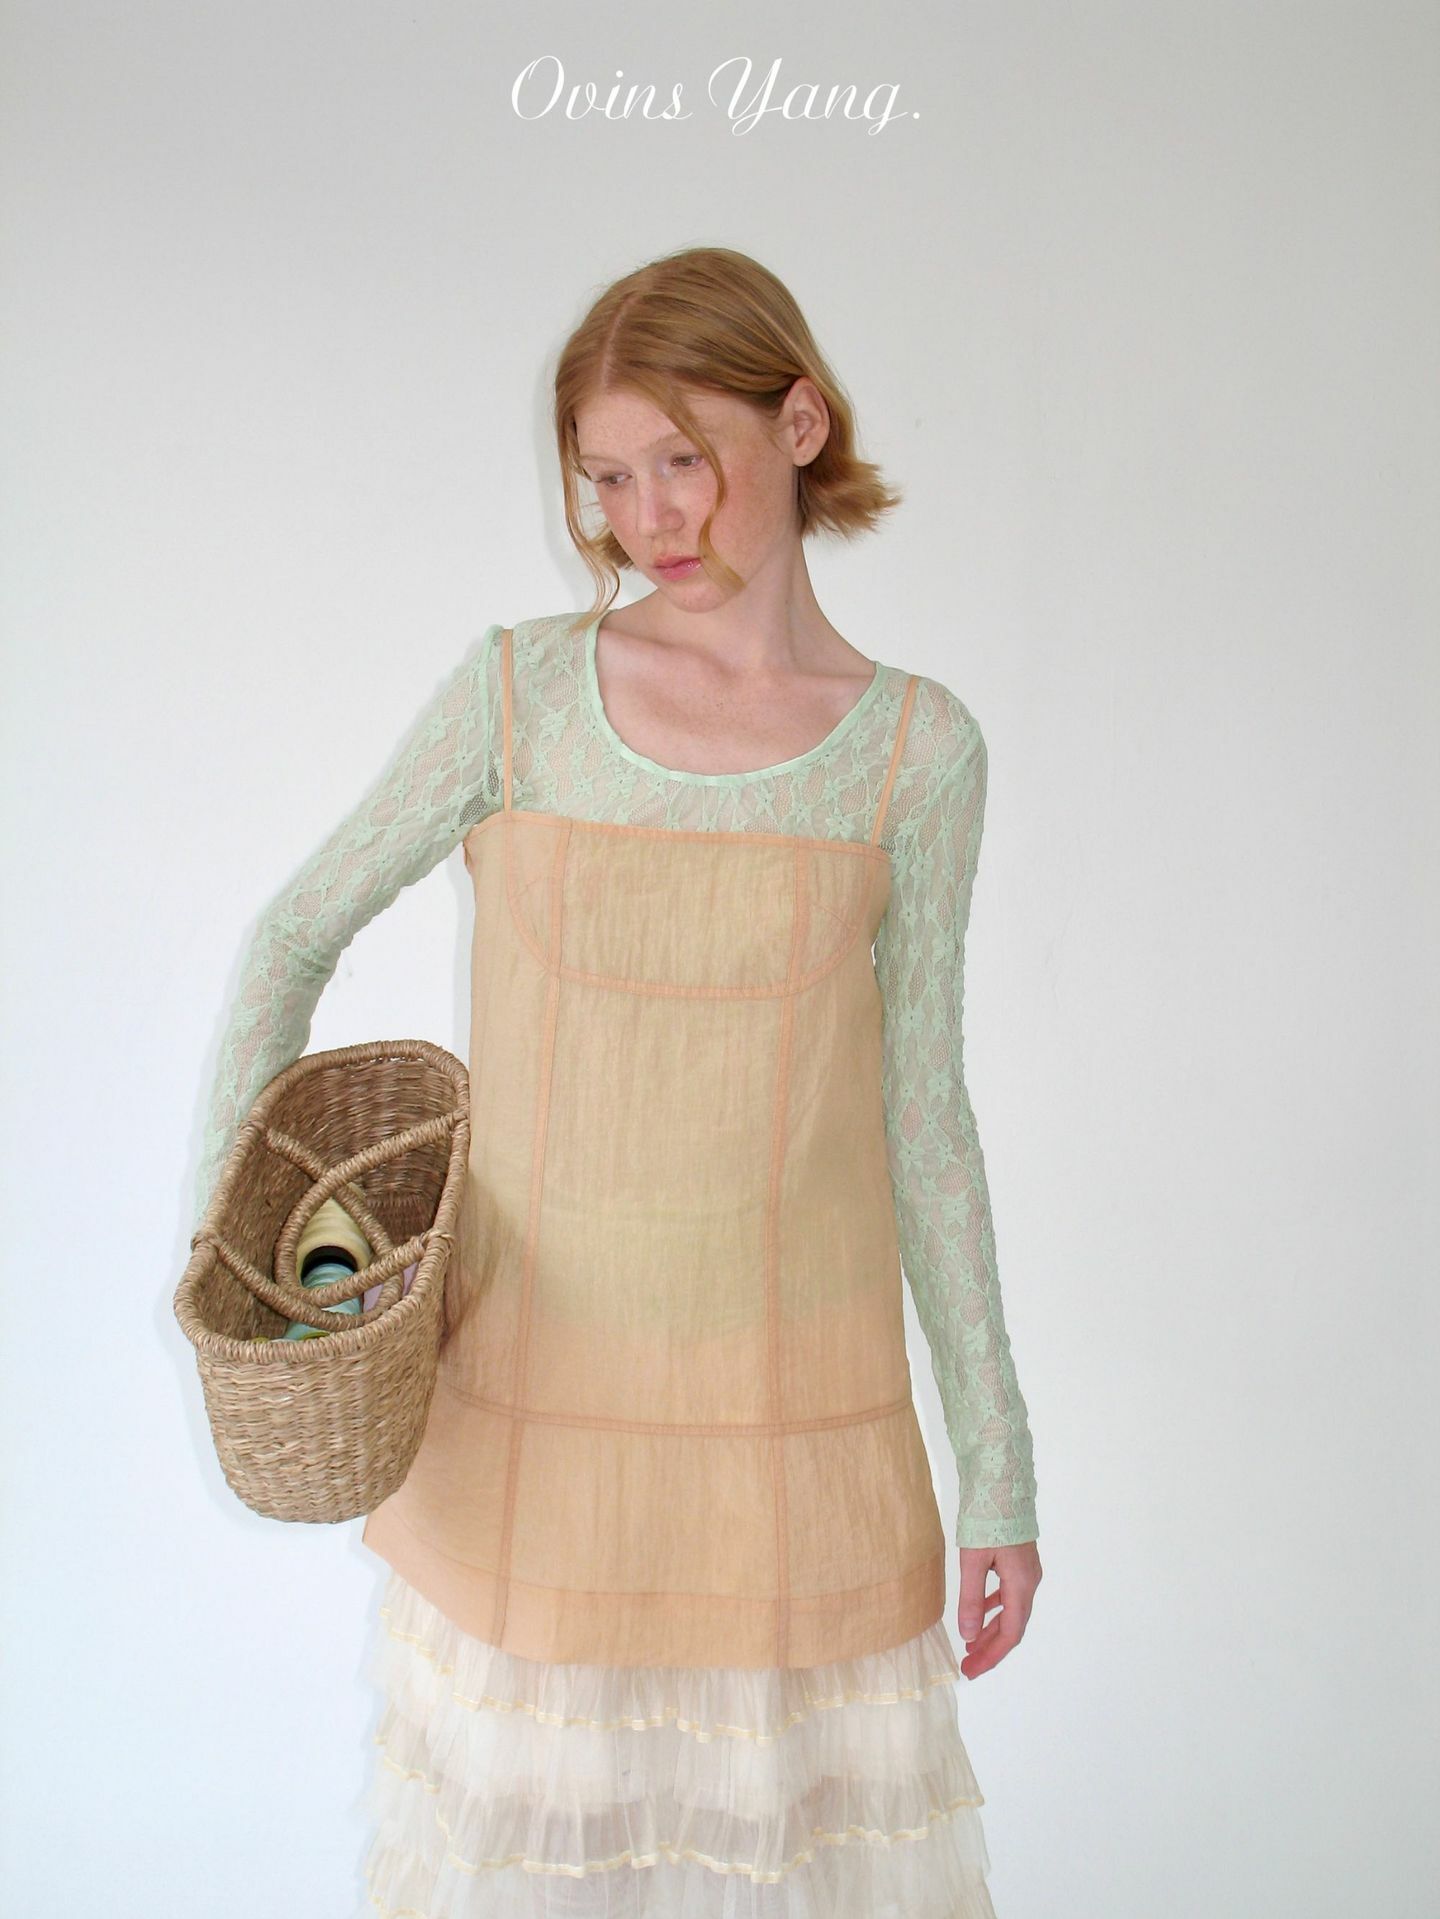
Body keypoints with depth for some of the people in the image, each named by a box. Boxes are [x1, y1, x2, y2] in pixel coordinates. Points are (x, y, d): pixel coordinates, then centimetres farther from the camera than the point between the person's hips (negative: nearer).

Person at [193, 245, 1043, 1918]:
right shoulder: (518, 690, -4)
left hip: (798, 1420, 0)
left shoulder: (916, 749, -2)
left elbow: (920, 1116, 2)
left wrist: (998, 1461, 4)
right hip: (530, 1410, 0)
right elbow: (295, 934, 8)